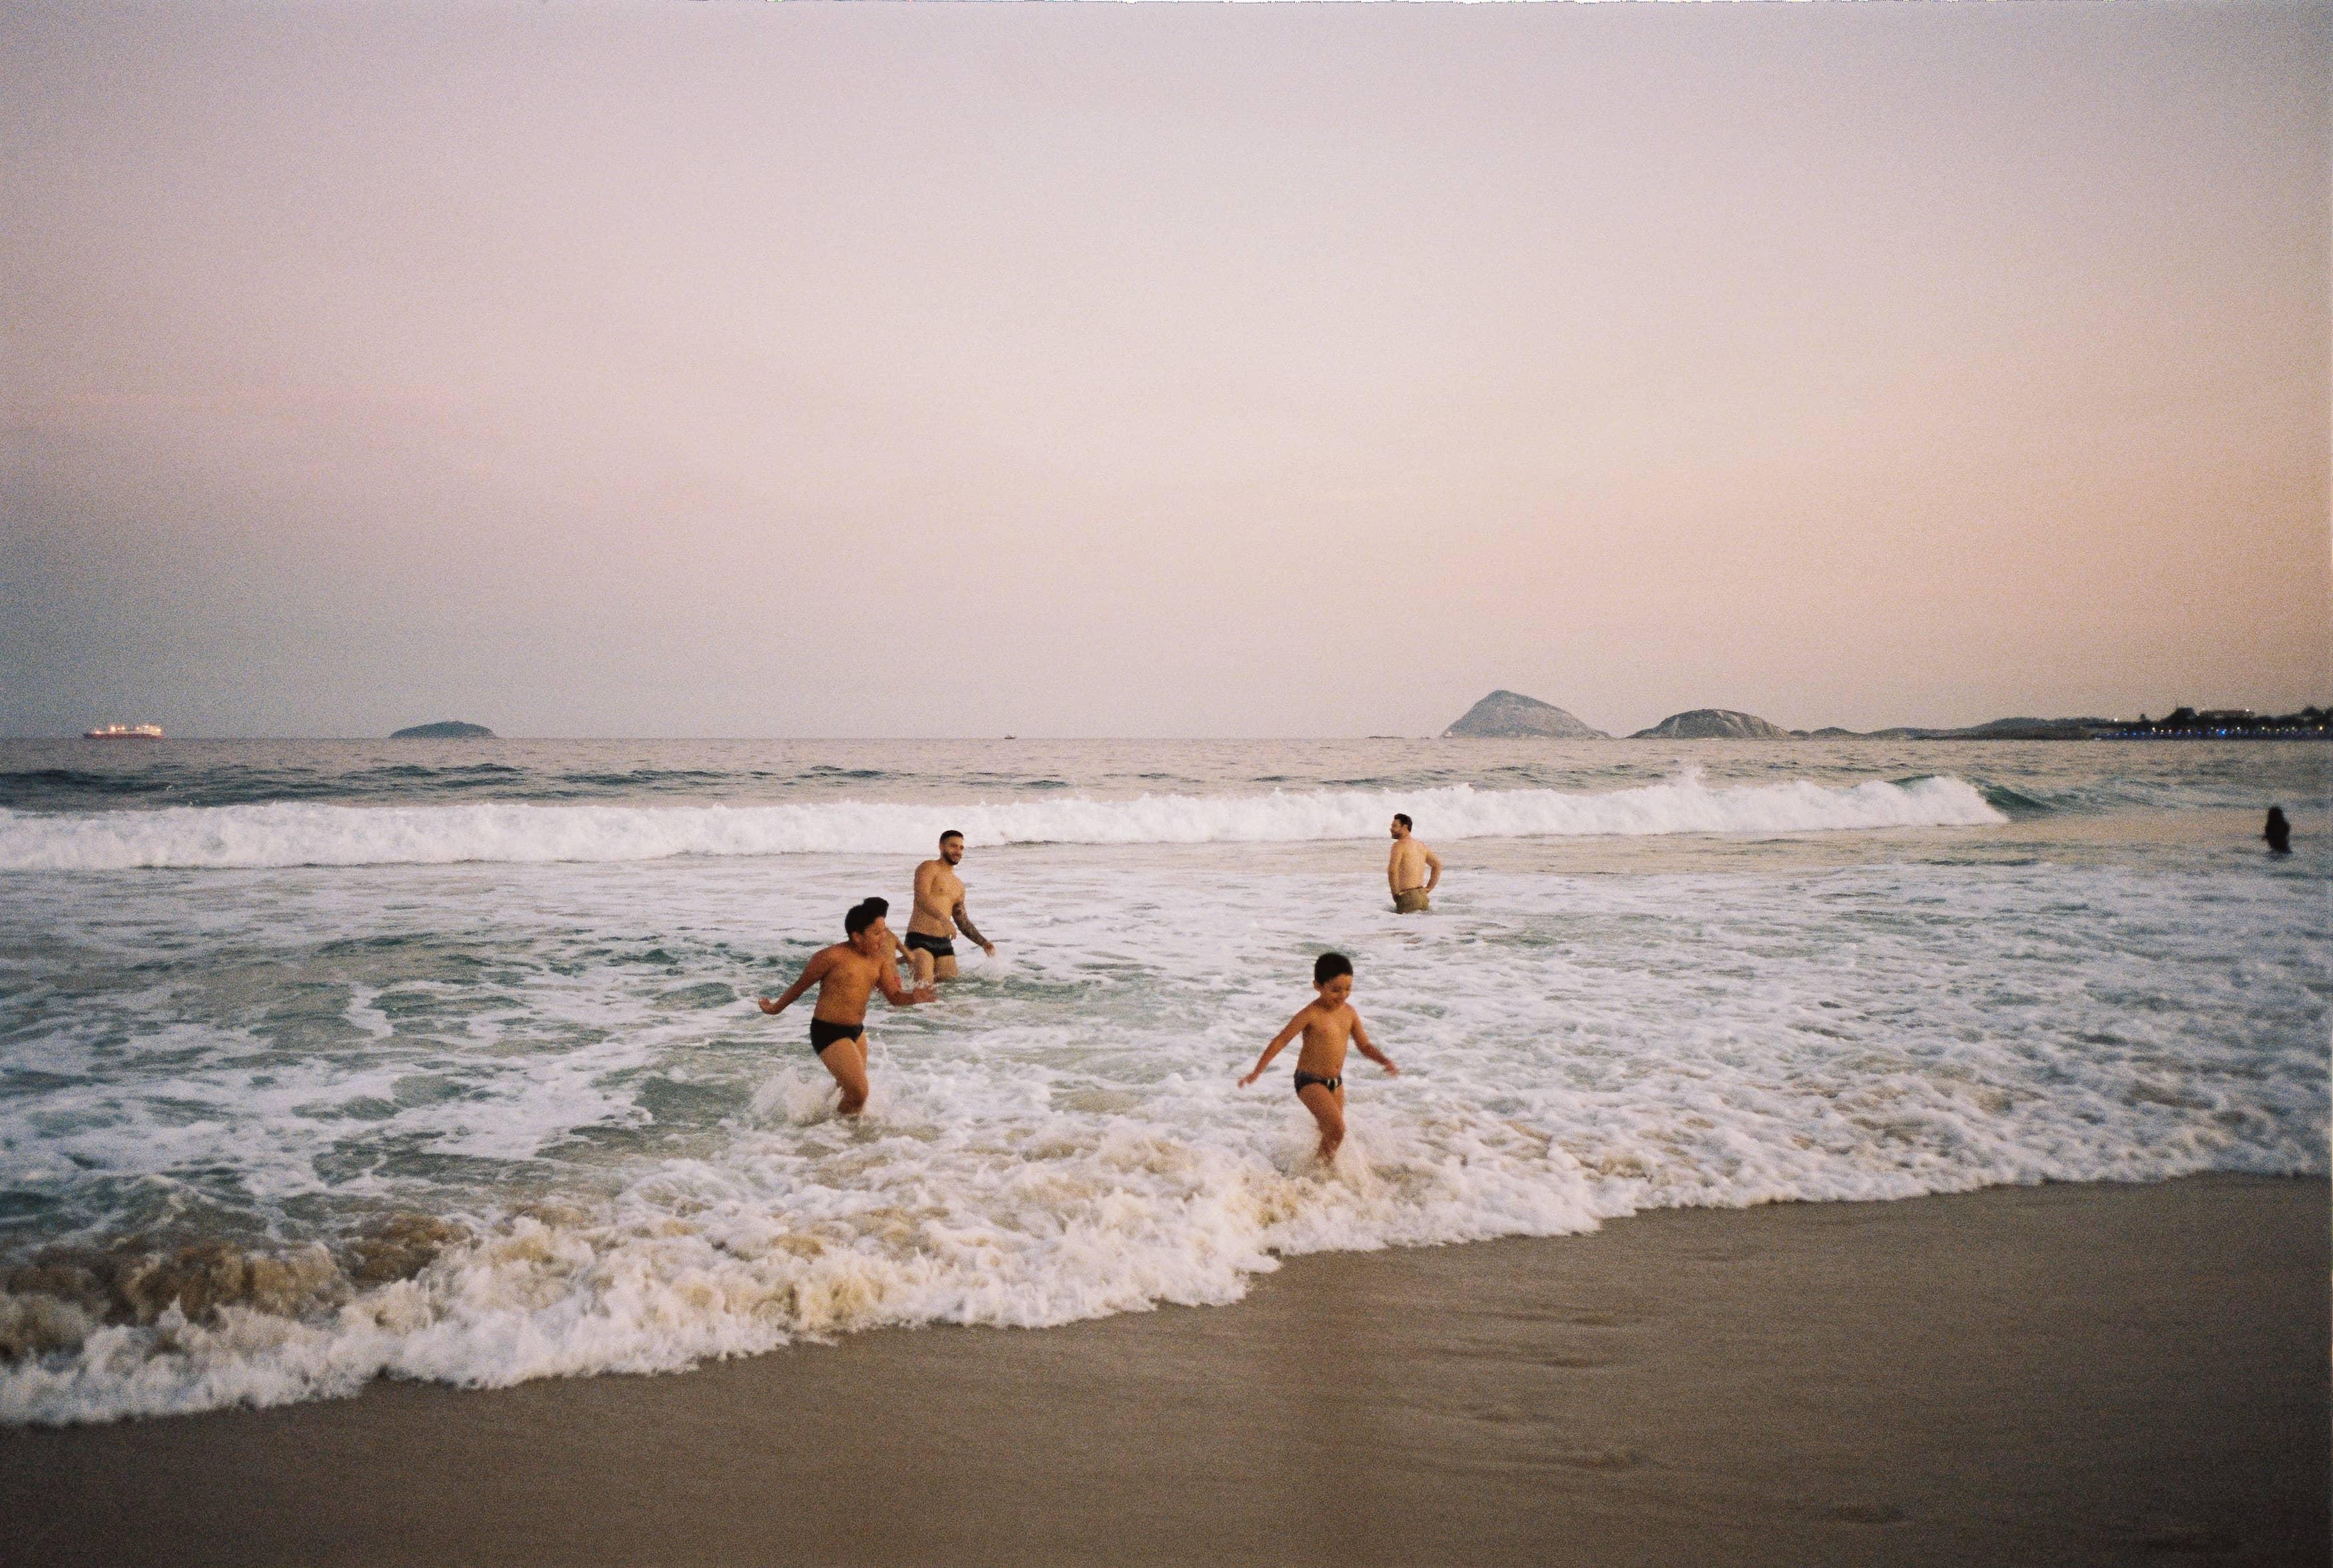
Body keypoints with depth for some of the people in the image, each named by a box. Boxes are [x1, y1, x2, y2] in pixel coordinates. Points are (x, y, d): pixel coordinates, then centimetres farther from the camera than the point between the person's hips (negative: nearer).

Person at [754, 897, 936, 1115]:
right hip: (828, 1032, -8)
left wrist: (914, 998, -21)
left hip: (856, 1031, 8)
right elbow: (801, 985, -4)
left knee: (848, 1088, 24)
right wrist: (776, 1008, 10)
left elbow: (894, 996, 2)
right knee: (858, 1093, -14)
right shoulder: (833, 956, -18)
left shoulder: (879, 959, 1)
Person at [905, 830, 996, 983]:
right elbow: (922, 898, -20)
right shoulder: (929, 868, -1)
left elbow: (962, 920, 29)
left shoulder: (958, 885, 23)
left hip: (944, 942, 8)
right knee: (924, 986, -23)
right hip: (920, 939, -8)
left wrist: (983, 942, 19)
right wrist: (944, 919, -35)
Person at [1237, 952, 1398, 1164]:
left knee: (1328, 1131, 16)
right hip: (1310, 1081, -7)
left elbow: (1365, 1046, 7)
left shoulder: (1349, 1013, 0)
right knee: (1337, 1128, -21)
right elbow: (1280, 1041, -14)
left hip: (1335, 1082, 7)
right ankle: (1323, 1163, 0)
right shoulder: (1311, 1015, -18)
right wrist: (1256, 1073, -15)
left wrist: (1385, 1061, -12)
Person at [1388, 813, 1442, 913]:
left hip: (1407, 897, -8)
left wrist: (1396, 893, -11)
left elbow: (1392, 870, -22)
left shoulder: (1399, 845, -9)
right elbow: (1438, 865, 23)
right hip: (1422, 896, 8)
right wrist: (1428, 889, 20)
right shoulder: (1421, 845, 16)